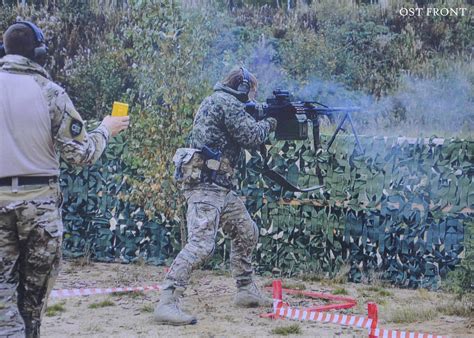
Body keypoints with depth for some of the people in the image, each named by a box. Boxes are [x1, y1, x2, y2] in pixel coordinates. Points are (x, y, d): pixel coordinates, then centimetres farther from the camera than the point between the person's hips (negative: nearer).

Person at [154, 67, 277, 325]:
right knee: (200, 245, -19)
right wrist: (267, 125, 5)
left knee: (247, 233, 19)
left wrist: (259, 125, 18)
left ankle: (246, 291, 27)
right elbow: (251, 137, -14)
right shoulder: (227, 102, -11)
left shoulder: (216, 101, 20)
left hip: (221, 187, 11)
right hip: (205, 184, -11)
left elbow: (240, 136, 28)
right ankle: (166, 304, -23)